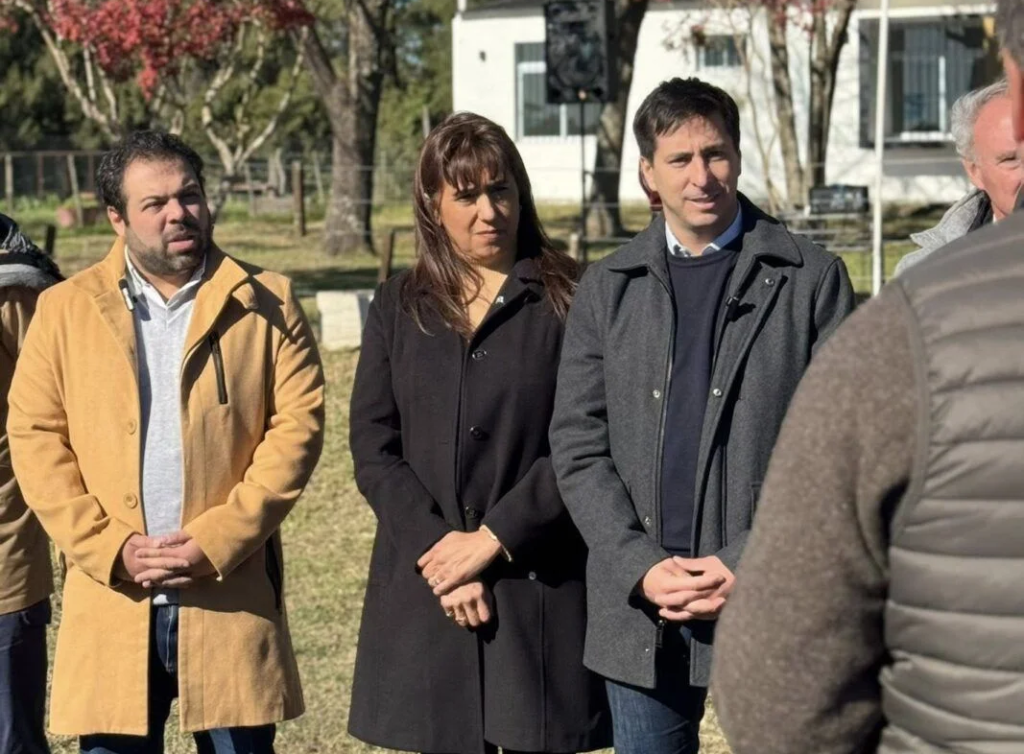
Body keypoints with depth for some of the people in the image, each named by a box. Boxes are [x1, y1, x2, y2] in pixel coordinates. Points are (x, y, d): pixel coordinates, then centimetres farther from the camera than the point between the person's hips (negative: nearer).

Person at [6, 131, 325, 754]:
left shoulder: (266, 304, 6)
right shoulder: (65, 311, 9)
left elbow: (298, 423, -2)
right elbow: (35, 438, 4)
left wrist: (217, 540, -11)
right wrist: (110, 549, -8)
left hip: (232, 600, -1)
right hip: (112, 599, 1)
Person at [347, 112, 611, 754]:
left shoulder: (567, 300, 1)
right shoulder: (399, 308, 12)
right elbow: (373, 449, 4)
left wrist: (493, 539, -11)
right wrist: (437, 549, -8)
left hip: (541, 586, -3)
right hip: (426, 588, 3)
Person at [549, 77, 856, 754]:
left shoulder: (812, 279, 0)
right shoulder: (608, 289, 8)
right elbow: (578, 448, 5)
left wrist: (750, 565, -12)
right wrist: (641, 567, -8)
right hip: (640, 606, 3)